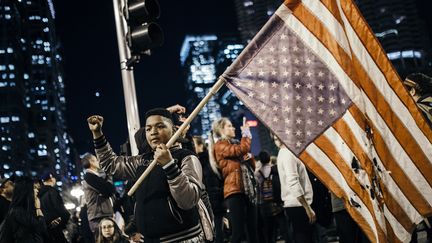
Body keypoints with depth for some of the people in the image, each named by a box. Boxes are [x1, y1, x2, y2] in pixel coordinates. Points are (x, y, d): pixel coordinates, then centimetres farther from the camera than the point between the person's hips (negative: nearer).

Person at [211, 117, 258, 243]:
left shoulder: (235, 143, 25)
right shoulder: (220, 145, 1)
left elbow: (252, 166, 26)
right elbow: (242, 149, -16)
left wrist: (249, 157, 5)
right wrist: (246, 134, 1)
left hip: (248, 190, 8)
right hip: (235, 191, -8)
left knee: (253, 230, 5)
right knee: (238, 232, -15)